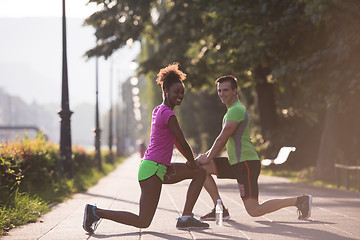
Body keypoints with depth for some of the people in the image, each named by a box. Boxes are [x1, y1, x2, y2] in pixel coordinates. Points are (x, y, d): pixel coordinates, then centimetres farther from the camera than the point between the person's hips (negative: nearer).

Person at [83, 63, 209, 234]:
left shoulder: (158, 111, 14)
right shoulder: (168, 114, -16)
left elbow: (176, 141, 23)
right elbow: (183, 144, -13)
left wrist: (192, 161, 22)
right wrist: (192, 163, 3)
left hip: (162, 168, 10)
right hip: (153, 169, -10)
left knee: (201, 173, 13)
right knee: (143, 222, -7)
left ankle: (186, 218, 8)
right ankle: (96, 211, 0)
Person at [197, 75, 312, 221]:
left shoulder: (236, 110, -13)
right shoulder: (233, 109, 19)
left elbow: (222, 139, -15)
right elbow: (224, 140, 26)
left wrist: (208, 158, -5)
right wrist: (207, 154, 19)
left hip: (246, 163, -10)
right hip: (235, 163, 10)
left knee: (254, 211, -15)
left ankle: (299, 200, -5)